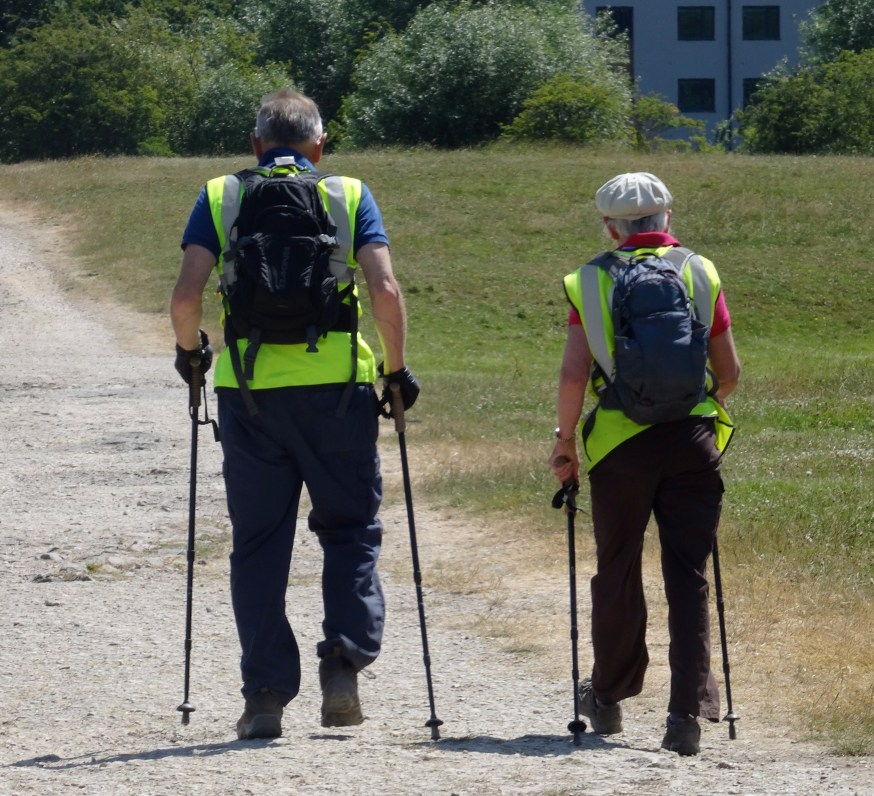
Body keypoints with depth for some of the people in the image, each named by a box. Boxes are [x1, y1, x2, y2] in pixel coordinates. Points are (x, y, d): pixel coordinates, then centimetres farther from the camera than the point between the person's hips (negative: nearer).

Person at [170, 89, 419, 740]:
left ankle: (266, 694, 6)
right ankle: (343, 663, -3)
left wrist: (190, 349, 15)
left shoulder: (220, 198, 6)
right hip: (338, 387, -1)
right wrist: (397, 369, 4)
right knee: (350, 529, 14)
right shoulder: (349, 197, 5)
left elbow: (186, 296, -4)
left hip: (249, 390, 1)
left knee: (259, 544, 8)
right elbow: (385, 289, -7)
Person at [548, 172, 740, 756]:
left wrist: (565, 440, 8)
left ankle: (609, 698, 29)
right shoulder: (702, 275, 4)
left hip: (619, 442, 0)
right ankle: (687, 712, -8)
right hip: (692, 441, 0)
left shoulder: (591, 281, 0)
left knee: (618, 572, 14)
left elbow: (573, 374, -6)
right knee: (688, 576, 1)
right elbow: (730, 372, 5)